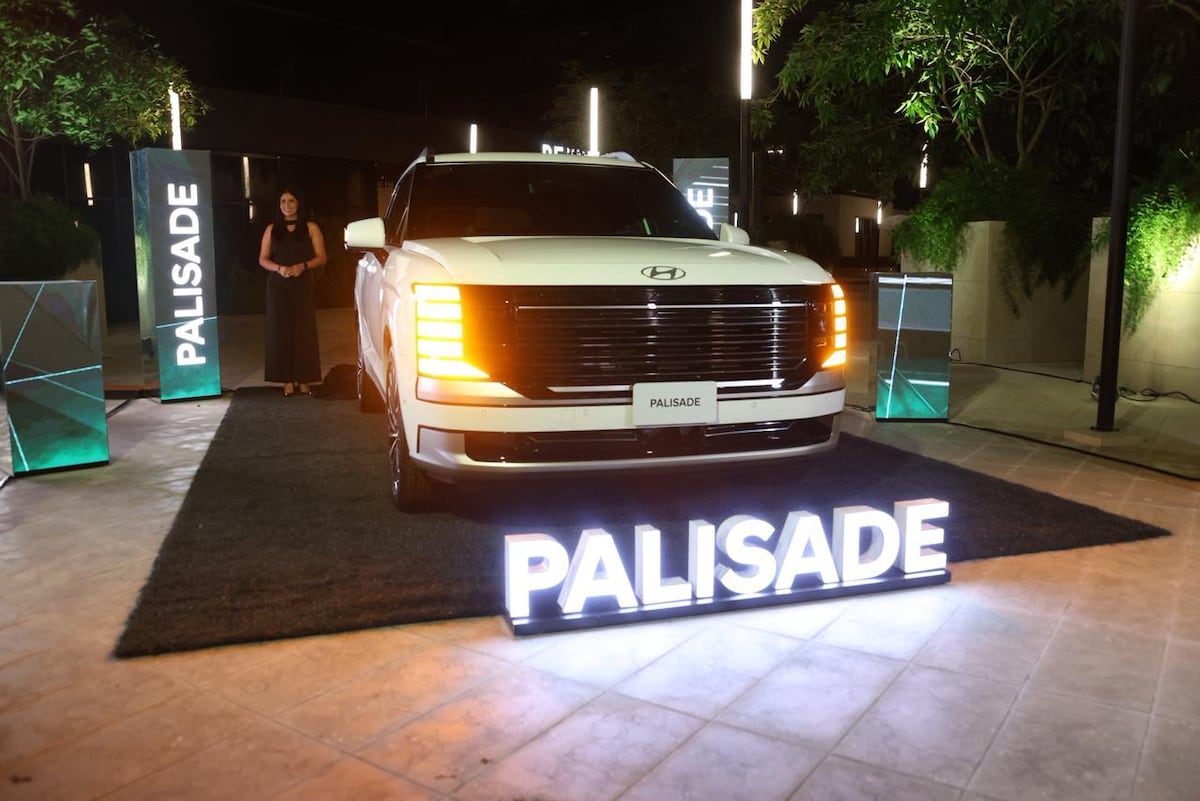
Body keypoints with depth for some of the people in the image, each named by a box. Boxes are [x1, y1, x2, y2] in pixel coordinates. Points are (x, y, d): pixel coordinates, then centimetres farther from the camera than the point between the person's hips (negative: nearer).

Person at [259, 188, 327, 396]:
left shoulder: (310, 228, 5)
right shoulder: (272, 229, 10)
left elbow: (321, 257, 2)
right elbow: (262, 259, 9)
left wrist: (303, 266, -16)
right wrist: (279, 268, -12)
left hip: (302, 286, -1)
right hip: (278, 287, 2)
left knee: (304, 331, -5)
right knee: (281, 331, -2)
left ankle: (303, 379, 0)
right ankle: (287, 380, 0)